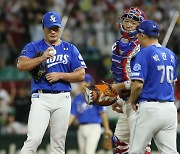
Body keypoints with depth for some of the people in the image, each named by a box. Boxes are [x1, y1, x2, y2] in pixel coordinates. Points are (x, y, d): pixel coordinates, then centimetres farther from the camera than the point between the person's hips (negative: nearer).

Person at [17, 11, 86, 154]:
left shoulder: (70, 49, 13)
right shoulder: (33, 47, 9)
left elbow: (81, 75, 7)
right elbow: (21, 65, -8)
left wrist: (60, 75, -6)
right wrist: (43, 57, -18)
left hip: (63, 99, 2)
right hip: (41, 98, -2)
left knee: (59, 142, 3)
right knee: (34, 138, -17)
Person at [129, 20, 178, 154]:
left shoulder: (144, 53, -9)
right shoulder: (171, 55, 13)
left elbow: (138, 85, -15)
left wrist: (132, 101, 2)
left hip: (150, 108, -6)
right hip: (170, 108, 6)